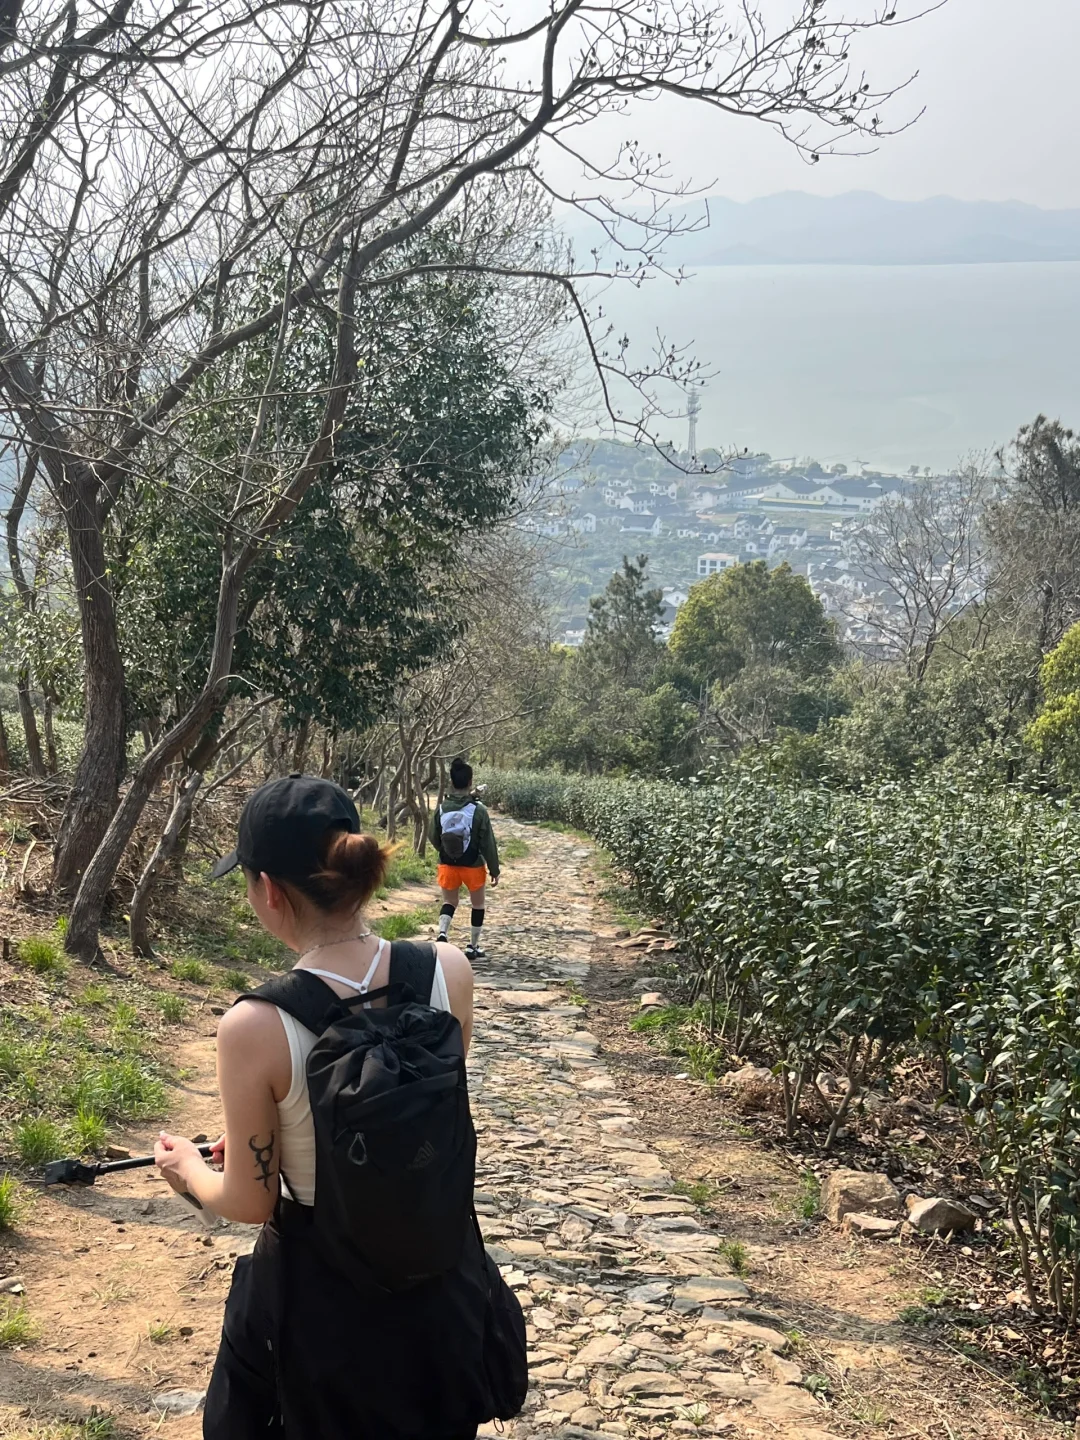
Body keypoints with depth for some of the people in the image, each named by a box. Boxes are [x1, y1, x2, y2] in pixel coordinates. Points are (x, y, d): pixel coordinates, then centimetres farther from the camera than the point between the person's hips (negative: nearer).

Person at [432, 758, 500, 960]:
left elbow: (434, 839, 5)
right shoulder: (478, 810, -16)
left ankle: (442, 933, -9)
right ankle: (473, 947, 21)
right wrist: (494, 870, -1)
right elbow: (488, 843, -11)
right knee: (478, 905, 16)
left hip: (448, 865, 2)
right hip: (473, 866, -2)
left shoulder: (442, 809, -7)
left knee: (449, 902, 18)